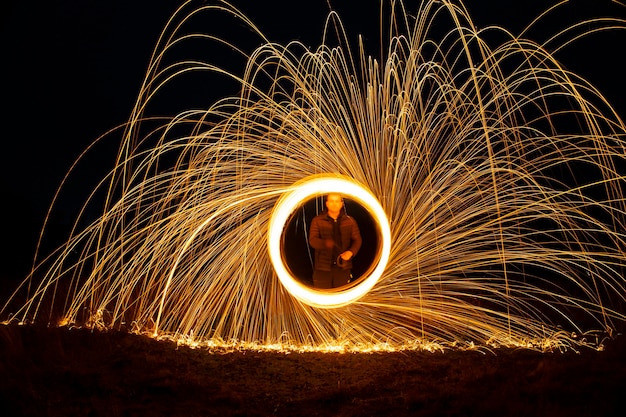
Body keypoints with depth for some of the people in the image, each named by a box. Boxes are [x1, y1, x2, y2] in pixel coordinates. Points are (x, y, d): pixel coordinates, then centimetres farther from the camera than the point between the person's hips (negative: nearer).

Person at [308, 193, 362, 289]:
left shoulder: (350, 221, 6)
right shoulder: (317, 221, 0)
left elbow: (357, 240, 4)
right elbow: (312, 240, -10)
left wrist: (351, 252, -17)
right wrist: (325, 243, -33)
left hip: (343, 266, 2)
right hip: (323, 267, -1)